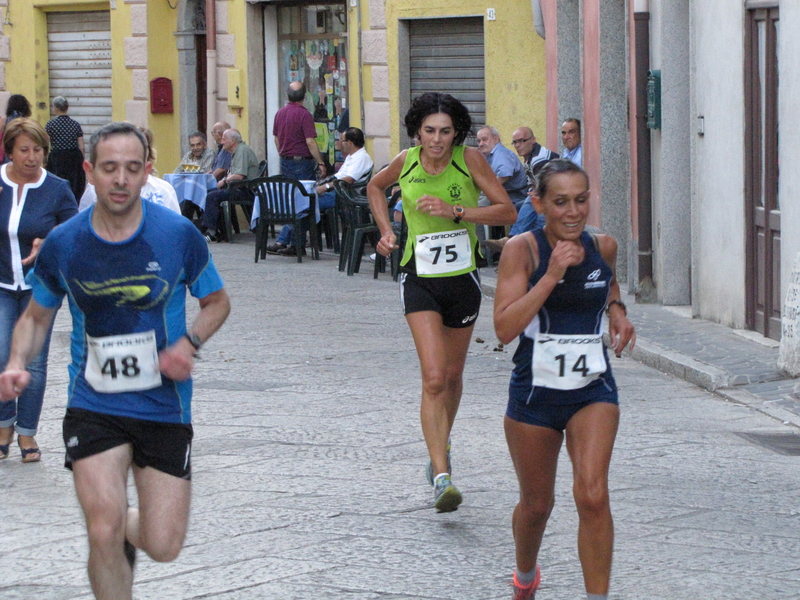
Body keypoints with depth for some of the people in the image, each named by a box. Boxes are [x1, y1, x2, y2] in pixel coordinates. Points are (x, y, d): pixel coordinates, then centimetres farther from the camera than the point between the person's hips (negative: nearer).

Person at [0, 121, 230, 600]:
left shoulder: (179, 235, -8)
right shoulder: (63, 245, -5)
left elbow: (217, 301, 7)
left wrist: (190, 344, -13)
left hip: (164, 408, 0)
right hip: (93, 410, 0)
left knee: (163, 546, 0)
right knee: (104, 533, -16)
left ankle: (129, 527, 37)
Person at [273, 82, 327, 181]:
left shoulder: (279, 113, 7)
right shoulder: (304, 114, -14)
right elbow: (310, 142, -17)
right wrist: (320, 163, -11)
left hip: (284, 162, 7)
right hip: (302, 161, -7)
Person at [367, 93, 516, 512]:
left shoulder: (470, 160, -9)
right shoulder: (406, 162, -4)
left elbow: (508, 212, -11)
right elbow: (375, 186, 19)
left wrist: (455, 211, -22)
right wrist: (386, 231, 6)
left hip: (462, 279, 1)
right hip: (420, 280, -1)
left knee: (453, 376, 16)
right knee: (433, 378, -16)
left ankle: (441, 446, 44)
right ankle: (442, 476, -21)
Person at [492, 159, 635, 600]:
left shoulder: (603, 247, -1)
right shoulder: (522, 249, -13)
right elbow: (504, 328, -23)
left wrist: (617, 310, 4)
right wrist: (551, 275, -27)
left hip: (593, 391, 2)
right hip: (535, 393, -1)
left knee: (592, 495, -19)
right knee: (536, 503, 14)